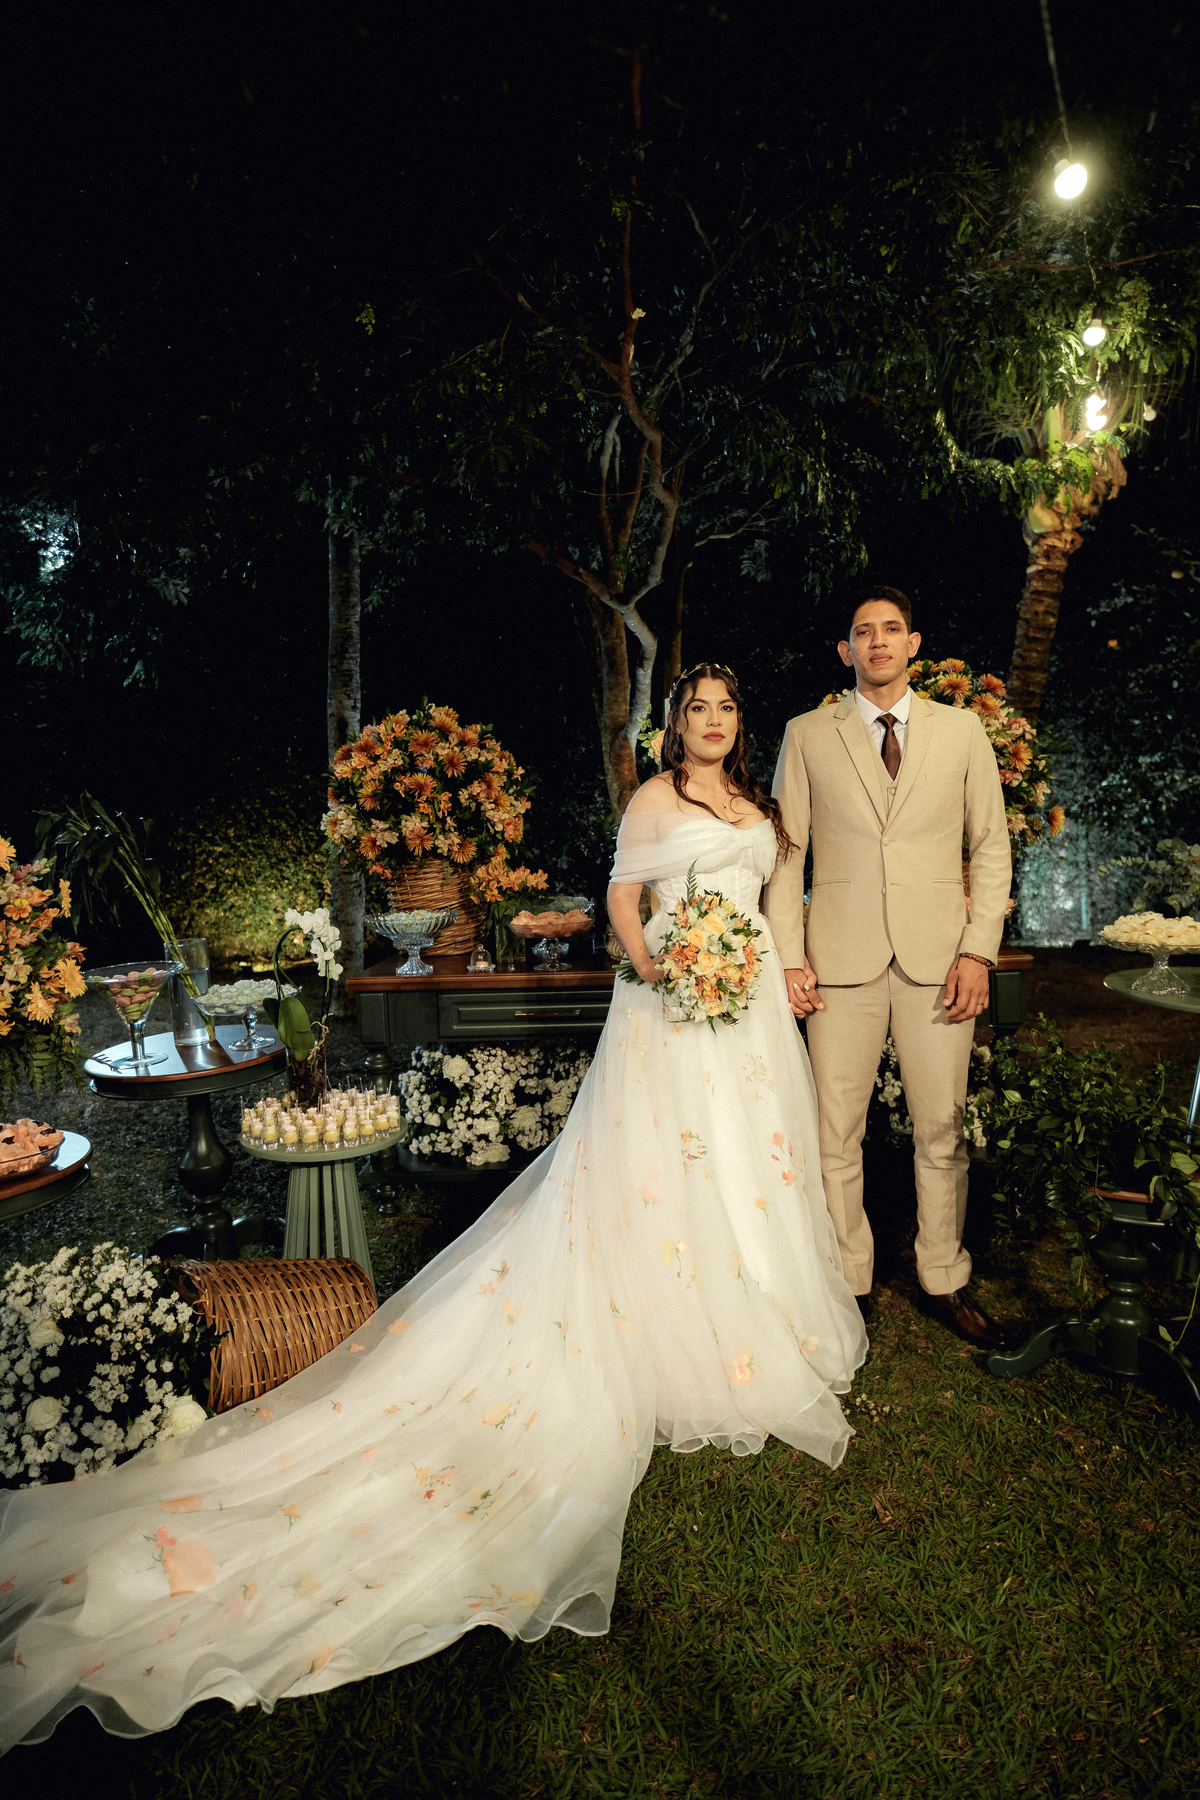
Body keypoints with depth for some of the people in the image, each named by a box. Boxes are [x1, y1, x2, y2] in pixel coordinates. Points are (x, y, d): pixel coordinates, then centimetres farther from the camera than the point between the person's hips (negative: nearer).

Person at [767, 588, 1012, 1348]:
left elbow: (992, 845, 8)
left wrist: (979, 950, -2)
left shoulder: (962, 729, 9)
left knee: (943, 1132, 9)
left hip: (937, 961, 1)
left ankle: (946, 1282, 26)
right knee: (836, 1135, 5)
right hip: (843, 962, 0)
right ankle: (850, 1282, 21)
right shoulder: (807, 736, 7)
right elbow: (785, 852, 6)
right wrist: (790, 958, -2)